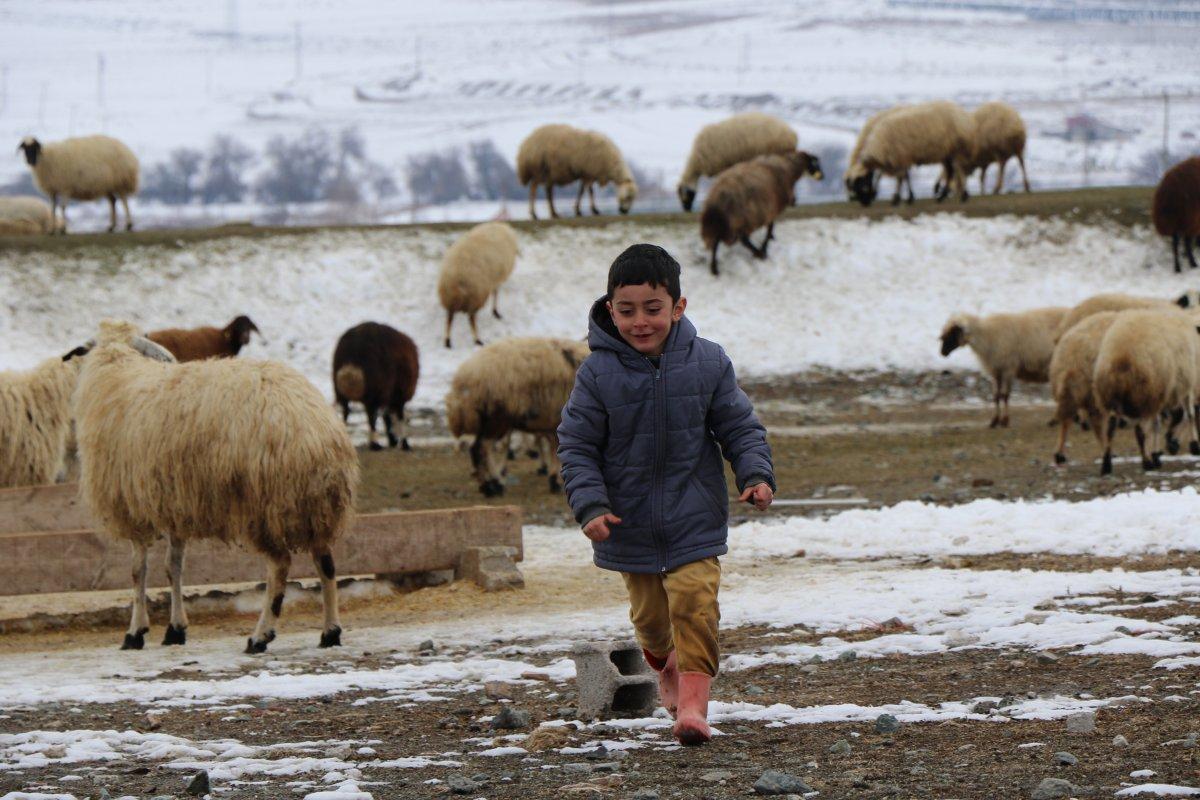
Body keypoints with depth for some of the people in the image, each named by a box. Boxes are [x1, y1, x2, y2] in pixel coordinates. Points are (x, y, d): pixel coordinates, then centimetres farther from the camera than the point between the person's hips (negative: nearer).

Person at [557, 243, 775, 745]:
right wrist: (590, 505, -19)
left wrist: (756, 476, -16)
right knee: (650, 615, 16)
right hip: (632, 528, 1)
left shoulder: (707, 363, -7)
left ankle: (693, 700, -8)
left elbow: (740, 428, 1)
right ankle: (665, 665, 46)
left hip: (695, 520, -1)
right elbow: (576, 447, -7)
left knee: (695, 606, -14)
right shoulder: (598, 373, -11)